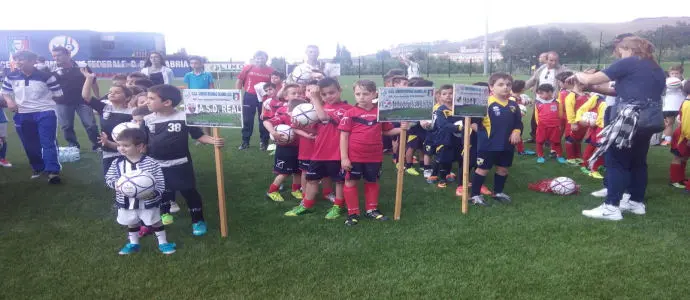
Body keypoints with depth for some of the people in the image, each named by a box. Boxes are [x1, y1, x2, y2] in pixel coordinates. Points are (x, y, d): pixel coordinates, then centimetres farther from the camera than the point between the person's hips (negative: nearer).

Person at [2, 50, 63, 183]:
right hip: (22, 115, 5)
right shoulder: (11, 76, 4)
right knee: (30, 145, 12)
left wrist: (43, 100, -1)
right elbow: (5, 91, 19)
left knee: (48, 143, -10)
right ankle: (38, 169, 29)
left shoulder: (46, 76, -6)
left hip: (45, 113, -4)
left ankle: (53, 171, -11)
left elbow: (58, 95, 1)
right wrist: (9, 101, 0)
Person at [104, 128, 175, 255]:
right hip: (126, 203, 4)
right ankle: (133, 244, 44)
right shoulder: (117, 163, -8)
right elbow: (109, 178, 0)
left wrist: (153, 193, -30)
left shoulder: (151, 163, -18)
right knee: (131, 223, 23)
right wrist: (116, 184, -22)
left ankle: (163, 243, 30)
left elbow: (160, 183, -14)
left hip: (148, 202, -3)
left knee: (155, 222, 13)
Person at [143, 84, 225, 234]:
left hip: (181, 165, -4)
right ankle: (165, 214, 46)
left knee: (189, 192, 4)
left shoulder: (184, 117, -13)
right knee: (161, 192, 20)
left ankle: (198, 221, 19)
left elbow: (199, 136, -9)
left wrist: (214, 140, -25)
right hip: (157, 166, 4)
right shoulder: (147, 120, -1)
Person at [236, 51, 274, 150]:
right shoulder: (247, 68, 1)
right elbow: (239, 81, 5)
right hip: (249, 97, 1)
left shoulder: (270, 70, -1)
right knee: (247, 120, 6)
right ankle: (245, 142, 16)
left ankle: (264, 142, 17)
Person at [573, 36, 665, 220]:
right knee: (638, 161, 17)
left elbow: (591, 79, -6)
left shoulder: (628, 63, -3)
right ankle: (637, 203, 25)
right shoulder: (657, 70, 20)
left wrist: (578, 76, 15)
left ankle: (611, 207, -7)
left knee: (615, 162, -5)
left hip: (629, 121, -8)